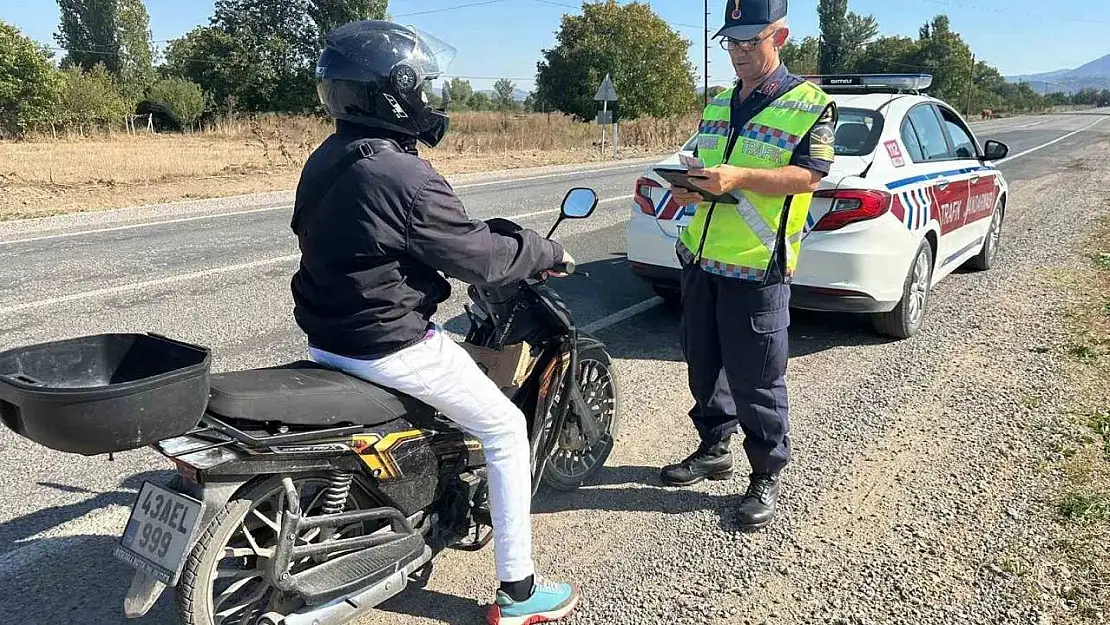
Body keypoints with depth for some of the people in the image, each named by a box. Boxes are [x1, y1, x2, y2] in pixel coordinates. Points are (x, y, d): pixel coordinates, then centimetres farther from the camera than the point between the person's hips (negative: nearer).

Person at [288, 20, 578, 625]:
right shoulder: (405, 177, -24)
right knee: (506, 429, 5)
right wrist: (546, 251, 0)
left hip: (328, 334, 9)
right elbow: (480, 257, -19)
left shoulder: (324, 161, 4)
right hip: (387, 346, -9)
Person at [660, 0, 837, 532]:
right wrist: (689, 188, -2)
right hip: (700, 259, 7)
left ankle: (767, 475, 17)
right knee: (703, 364, 16)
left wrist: (738, 178, -26)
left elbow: (809, 175, -14)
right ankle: (714, 448, 35)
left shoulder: (810, 103, -5)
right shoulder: (719, 104, 16)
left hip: (757, 268, -7)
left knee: (757, 380, 0)